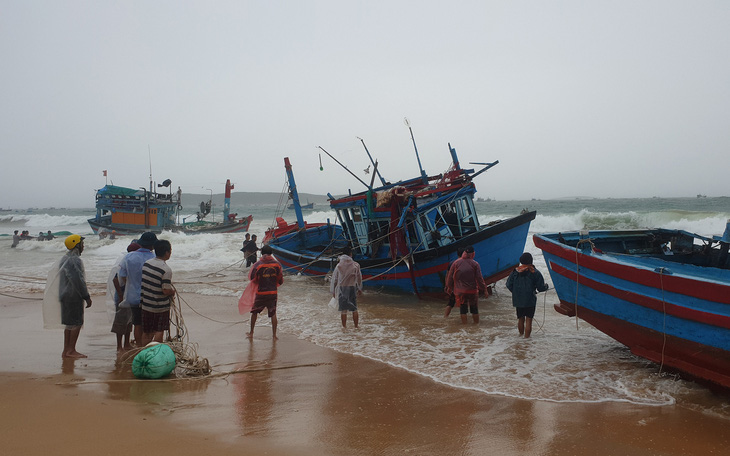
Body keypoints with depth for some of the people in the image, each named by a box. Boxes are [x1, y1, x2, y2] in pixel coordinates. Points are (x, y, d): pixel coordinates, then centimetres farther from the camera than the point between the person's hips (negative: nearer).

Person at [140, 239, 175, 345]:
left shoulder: (146, 263, 1)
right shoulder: (166, 270, -20)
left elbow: (144, 282, 11)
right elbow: (166, 291, -22)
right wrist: (173, 291, 0)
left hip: (146, 304, 6)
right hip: (161, 307, -6)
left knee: (148, 333, 15)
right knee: (159, 332, 8)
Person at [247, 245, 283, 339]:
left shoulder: (258, 265, -13)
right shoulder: (276, 264, -5)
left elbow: (251, 277, -1)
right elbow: (281, 280, 2)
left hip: (261, 293, -2)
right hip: (273, 292, 2)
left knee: (254, 312, 16)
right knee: (273, 314, 11)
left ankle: (251, 333, 23)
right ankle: (274, 335, 12)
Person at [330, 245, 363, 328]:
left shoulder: (339, 265, -3)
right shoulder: (355, 265, -3)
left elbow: (334, 279, 1)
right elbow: (359, 278, 6)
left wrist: (333, 291, 10)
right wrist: (360, 289, 20)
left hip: (342, 288, 0)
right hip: (352, 288, 0)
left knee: (343, 309, 7)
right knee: (354, 309, 9)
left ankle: (344, 326, 11)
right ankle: (356, 326, 13)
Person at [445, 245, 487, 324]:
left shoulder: (456, 263, -2)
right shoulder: (475, 264, -7)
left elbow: (450, 276, 3)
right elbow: (479, 278, -7)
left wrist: (449, 288, 15)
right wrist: (483, 289, 2)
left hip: (460, 291, 1)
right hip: (472, 291, -1)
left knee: (463, 308, 9)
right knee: (474, 308, 12)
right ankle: (476, 323, 19)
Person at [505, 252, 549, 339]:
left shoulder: (515, 271, -1)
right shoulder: (535, 272, -9)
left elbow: (509, 285, 2)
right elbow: (541, 287, -7)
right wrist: (546, 286, 16)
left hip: (518, 300, 3)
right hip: (530, 301, -3)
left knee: (520, 319, 18)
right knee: (528, 320, 1)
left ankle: (521, 335, 34)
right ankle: (527, 337, -1)